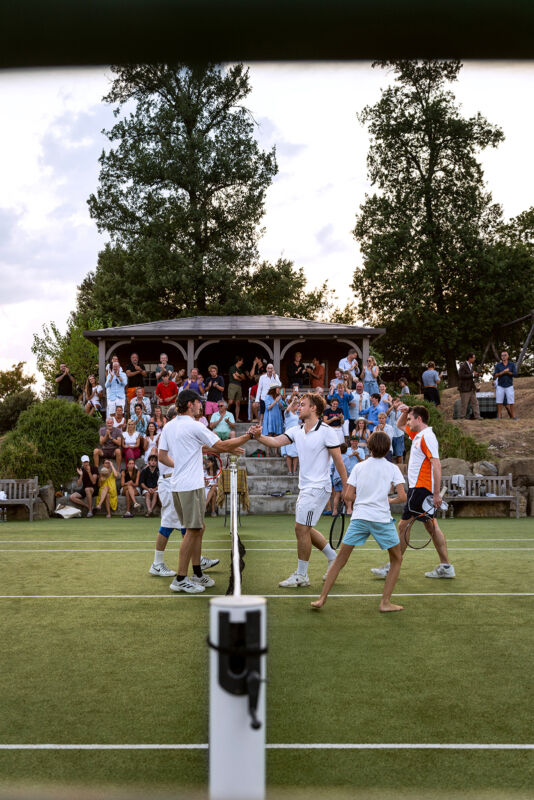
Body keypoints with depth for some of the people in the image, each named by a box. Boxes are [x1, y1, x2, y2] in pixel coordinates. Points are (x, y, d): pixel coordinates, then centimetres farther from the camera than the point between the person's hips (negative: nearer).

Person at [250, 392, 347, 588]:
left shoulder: (326, 431, -12)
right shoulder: (296, 430, 8)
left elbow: (338, 461, -10)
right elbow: (276, 441, -6)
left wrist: (347, 488, -9)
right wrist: (259, 436, -25)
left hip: (318, 488, -8)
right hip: (304, 488, 8)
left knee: (301, 528, -8)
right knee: (305, 529, 14)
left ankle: (301, 575, 3)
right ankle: (333, 558, 30)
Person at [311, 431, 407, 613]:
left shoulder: (359, 467, 8)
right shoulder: (392, 469, 4)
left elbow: (348, 496, 3)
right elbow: (402, 497, -5)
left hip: (359, 516, 2)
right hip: (382, 518, -2)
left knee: (340, 560, 9)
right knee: (397, 560, 16)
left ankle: (322, 598, 5)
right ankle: (385, 602, 10)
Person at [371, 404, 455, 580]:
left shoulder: (427, 437, -15)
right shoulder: (417, 435, 13)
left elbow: (437, 465, -21)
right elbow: (400, 425, 32)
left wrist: (436, 494, -24)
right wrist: (405, 411, 10)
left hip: (420, 489, -10)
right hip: (418, 488, 10)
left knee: (404, 525, -4)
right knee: (431, 526, 10)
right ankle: (446, 566, 13)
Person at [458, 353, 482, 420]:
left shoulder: (472, 365, 14)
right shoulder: (463, 366, -14)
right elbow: (462, 376, -24)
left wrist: (476, 374, 5)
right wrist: (472, 375, -21)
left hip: (472, 388, 8)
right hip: (465, 388, -8)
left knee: (475, 402, 4)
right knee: (464, 403, -2)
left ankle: (477, 416, 5)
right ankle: (462, 417, 6)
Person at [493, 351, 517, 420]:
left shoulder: (512, 364, 0)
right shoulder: (498, 365, 0)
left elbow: (515, 375, -8)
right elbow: (495, 375, -9)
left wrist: (507, 372, -18)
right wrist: (503, 372, -21)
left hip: (509, 386, -1)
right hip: (500, 386, 1)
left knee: (510, 402, -1)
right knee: (499, 402, -1)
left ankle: (513, 416, 5)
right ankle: (499, 416, 2)